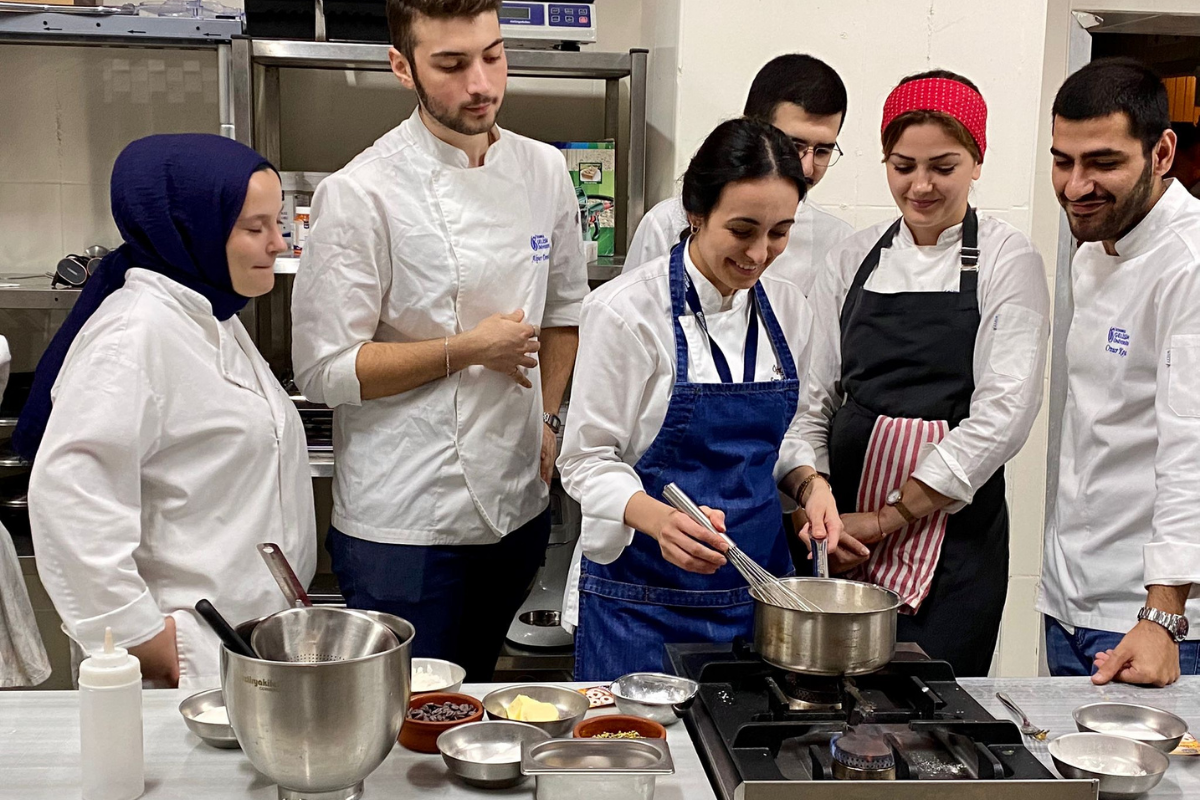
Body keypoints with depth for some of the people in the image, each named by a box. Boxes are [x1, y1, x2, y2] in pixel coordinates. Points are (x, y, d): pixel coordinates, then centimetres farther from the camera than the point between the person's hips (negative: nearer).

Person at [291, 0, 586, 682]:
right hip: (405, 526, -5)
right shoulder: (360, 195, -15)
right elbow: (326, 370, -14)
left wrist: (547, 418, 7)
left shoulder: (544, 172, 3)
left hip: (518, 506, 6)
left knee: (473, 701, 21)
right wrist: (467, 350, -17)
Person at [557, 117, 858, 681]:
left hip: (756, 586, 5)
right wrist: (662, 520, -28)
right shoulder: (625, 310, -13)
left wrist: (809, 484, -4)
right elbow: (587, 460, -10)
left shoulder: (788, 309, 4)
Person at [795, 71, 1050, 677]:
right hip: (843, 519, 3)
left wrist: (887, 518, -10)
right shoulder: (852, 259, 9)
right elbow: (813, 398, 8)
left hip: (952, 529, -3)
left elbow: (1004, 413, -10)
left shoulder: (1006, 259, -1)